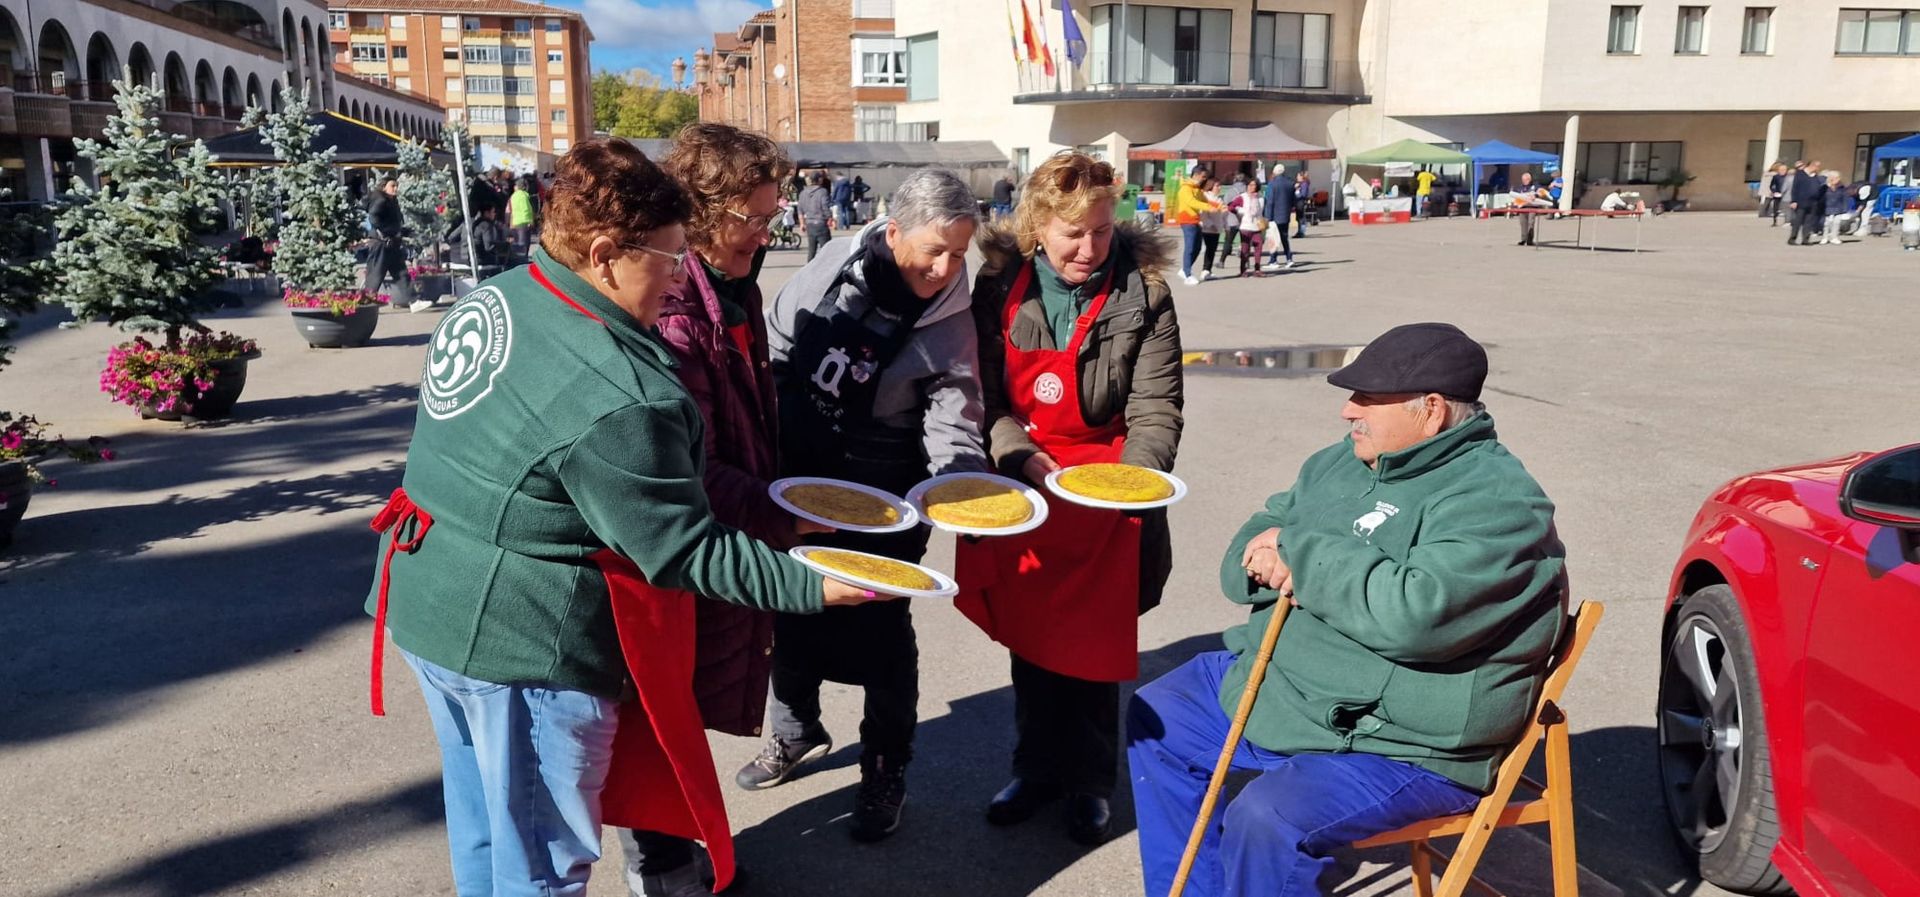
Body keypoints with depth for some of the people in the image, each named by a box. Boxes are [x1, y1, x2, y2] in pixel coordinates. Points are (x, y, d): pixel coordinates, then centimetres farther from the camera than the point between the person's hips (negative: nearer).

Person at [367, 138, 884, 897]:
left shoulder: (493, 297, -1)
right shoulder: (617, 398, -28)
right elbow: (682, 552, -22)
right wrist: (807, 584, -15)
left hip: (431, 603, 9)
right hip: (524, 642, -9)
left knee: (482, 827, 26)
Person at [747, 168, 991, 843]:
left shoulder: (950, 323, -13)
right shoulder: (837, 264, -9)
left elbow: (950, 428, -12)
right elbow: (774, 348, 2)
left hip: (881, 500, -3)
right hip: (793, 478, 3)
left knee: (880, 629, 3)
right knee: (791, 613, 17)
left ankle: (886, 770, 25)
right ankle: (797, 731, 43)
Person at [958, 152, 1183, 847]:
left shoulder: (1142, 295, -9)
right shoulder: (1000, 286, -5)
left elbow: (1156, 410, -10)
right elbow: (982, 392, -6)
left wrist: (1136, 479, -27)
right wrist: (1022, 457, -21)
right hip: (1019, 488, 2)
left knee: (1093, 645, 7)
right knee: (1029, 636, 14)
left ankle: (1089, 782, 28)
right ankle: (1036, 769, 34)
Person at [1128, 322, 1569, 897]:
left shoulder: (1496, 504, -19)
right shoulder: (1344, 462, 6)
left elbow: (1412, 613, -35)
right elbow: (1245, 556, 10)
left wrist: (1300, 551, -22)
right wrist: (1272, 567, -15)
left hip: (1402, 747, -9)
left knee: (1266, 819, -30)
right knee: (1155, 719, 15)